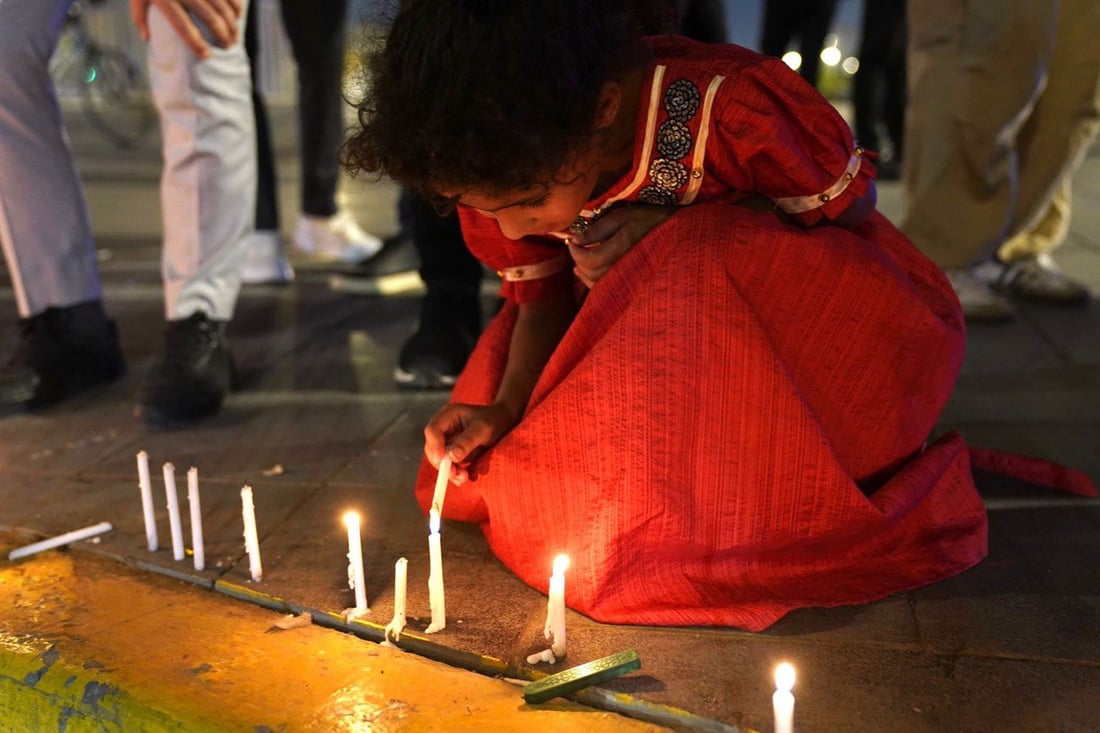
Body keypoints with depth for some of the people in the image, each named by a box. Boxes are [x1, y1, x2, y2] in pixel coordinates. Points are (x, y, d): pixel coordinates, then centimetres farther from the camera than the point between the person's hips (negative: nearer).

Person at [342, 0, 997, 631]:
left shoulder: (733, 105, -33)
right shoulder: (512, 170, -16)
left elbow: (852, 208, -17)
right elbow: (542, 299, -2)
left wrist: (667, 235, -29)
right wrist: (504, 409, -22)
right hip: (644, 330, 5)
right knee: (469, 470, -7)